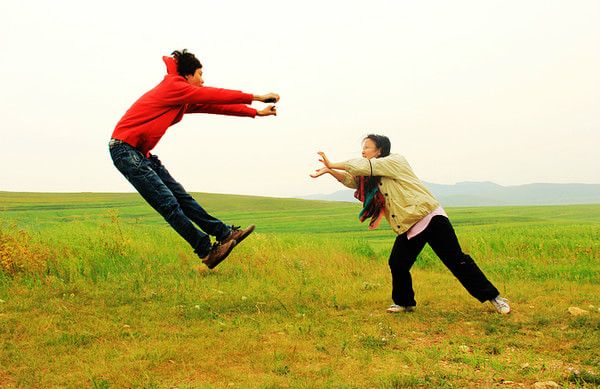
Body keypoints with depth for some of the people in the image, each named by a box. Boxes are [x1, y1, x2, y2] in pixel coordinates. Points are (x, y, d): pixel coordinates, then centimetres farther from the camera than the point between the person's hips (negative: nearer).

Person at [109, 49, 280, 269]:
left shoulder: (186, 100, 15)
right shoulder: (173, 87, -11)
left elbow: (214, 105, 16)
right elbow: (215, 96, -12)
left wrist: (256, 113, 15)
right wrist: (257, 97, -8)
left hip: (142, 153, 9)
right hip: (125, 150, -9)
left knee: (181, 197, 8)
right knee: (168, 203, -10)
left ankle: (225, 233, 9)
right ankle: (207, 251, -9)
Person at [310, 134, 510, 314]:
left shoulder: (395, 161, -10)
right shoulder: (373, 177, 16)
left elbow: (363, 167, -17)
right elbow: (351, 179, 9)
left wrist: (333, 164, -10)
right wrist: (329, 170, -6)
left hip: (430, 218, -8)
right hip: (408, 228, 8)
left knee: (456, 260, -8)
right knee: (397, 264, -2)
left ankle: (492, 296, 1)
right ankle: (404, 302, 20)